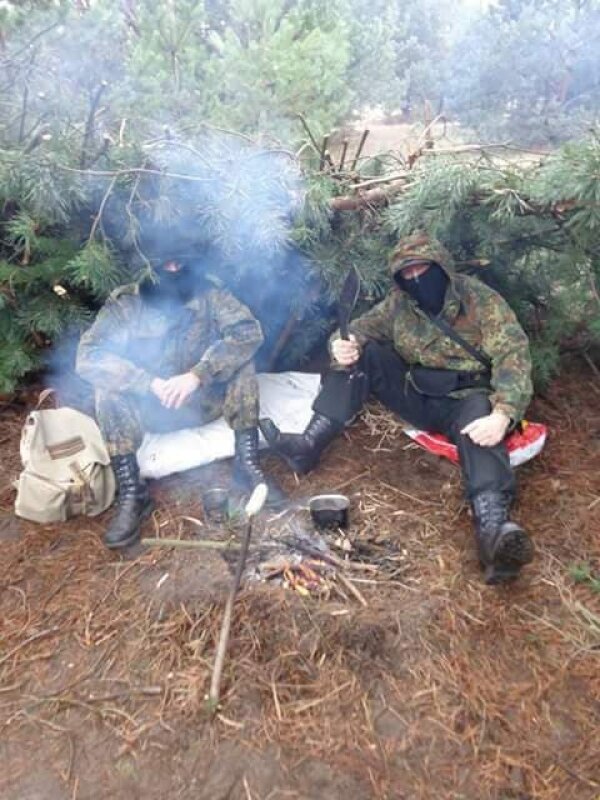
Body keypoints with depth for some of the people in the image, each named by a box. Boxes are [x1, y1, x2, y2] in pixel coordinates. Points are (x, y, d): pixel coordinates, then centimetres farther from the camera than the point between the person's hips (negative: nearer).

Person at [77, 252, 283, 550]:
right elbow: (87, 357, -23)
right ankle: (132, 494, -22)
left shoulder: (207, 294, -11)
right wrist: (151, 384, -34)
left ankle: (248, 465, -16)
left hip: (203, 399, 1)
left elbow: (248, 331, -23)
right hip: (150, 406, 0)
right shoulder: (125, 303, -14)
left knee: (240, 363, -22)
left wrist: (198, 375, -33)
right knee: (109, 391, -27)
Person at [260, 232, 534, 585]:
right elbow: (363, 328, 6)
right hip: (414, 392, 4)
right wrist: (346, 345, -21)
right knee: (361, 354, -12)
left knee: (480, 422, -38)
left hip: (465, 397, -4)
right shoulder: (400, 302, 2)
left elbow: (513, 354, -20)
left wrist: (502, 414, -38)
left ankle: (493, 528, -62)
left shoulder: (480, 299, -12)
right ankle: (310, 444, -20)